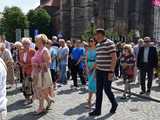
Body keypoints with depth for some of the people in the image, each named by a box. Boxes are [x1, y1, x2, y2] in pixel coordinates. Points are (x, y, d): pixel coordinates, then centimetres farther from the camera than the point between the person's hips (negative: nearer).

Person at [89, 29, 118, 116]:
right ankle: (97, 110, 15)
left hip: (107, 71, -7)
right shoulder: (98, 45, 12)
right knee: (98, 91, 8)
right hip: (99, 71, 7)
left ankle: (114, 104, 30)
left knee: (107, 89, 3)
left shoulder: (109, 43, -12)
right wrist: (94, 70, 18)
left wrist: (111, 71, -19)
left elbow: (114, 58, -16)